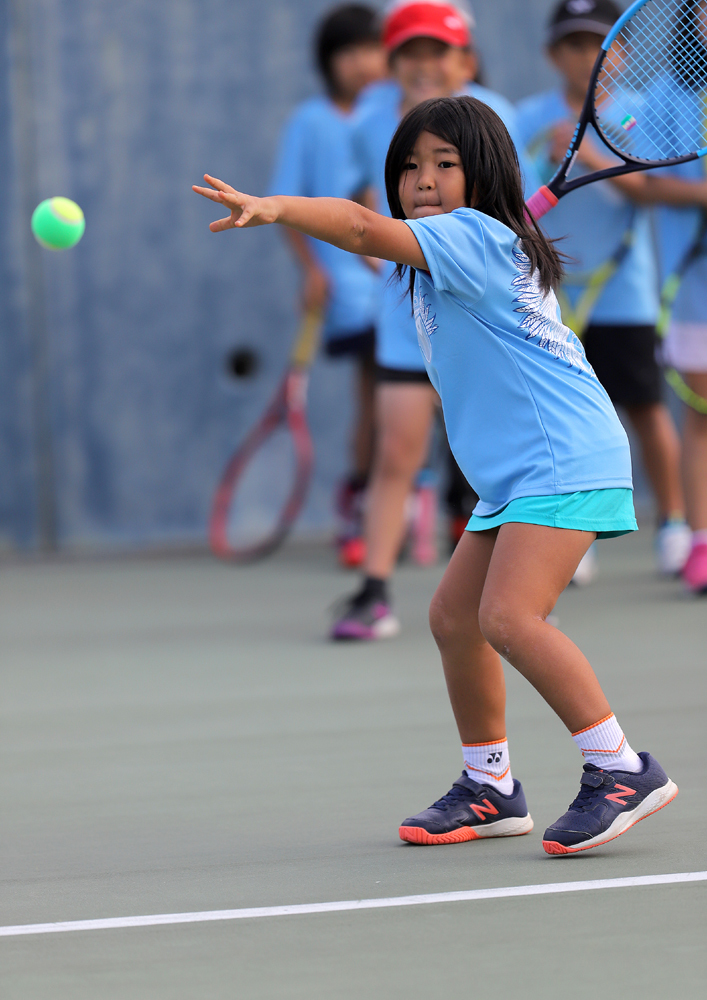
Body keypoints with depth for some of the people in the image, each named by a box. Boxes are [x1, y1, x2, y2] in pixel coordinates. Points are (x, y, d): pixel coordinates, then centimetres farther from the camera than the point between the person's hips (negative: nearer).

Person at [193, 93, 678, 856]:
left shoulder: (474, 235, -13)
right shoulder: (444, 265, 17)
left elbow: (366, 230, -29)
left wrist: (275, 209, -38)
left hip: (564, 463, -11)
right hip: (516, 475, 11)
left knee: (509, 617, -22)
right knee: (454, 616, 11)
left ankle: (622, 771, -16)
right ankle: (490, 789, 23)